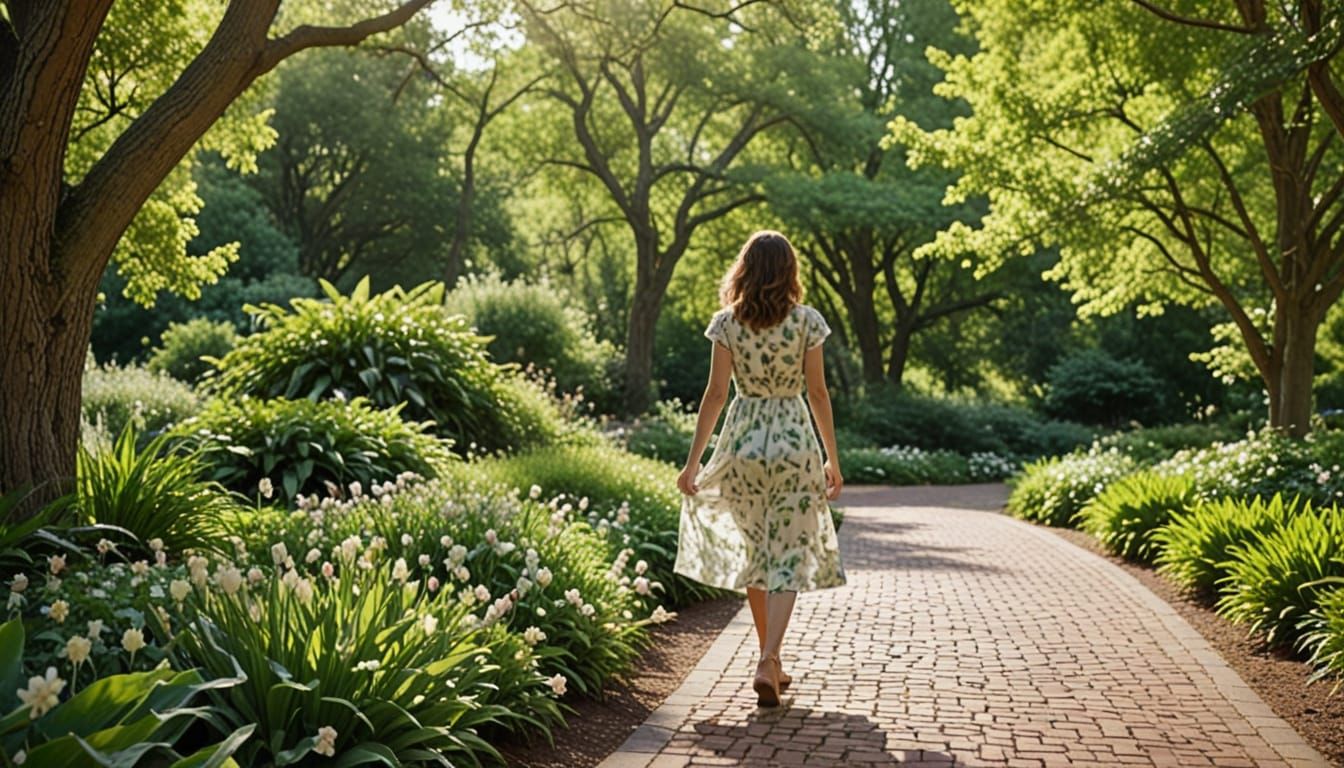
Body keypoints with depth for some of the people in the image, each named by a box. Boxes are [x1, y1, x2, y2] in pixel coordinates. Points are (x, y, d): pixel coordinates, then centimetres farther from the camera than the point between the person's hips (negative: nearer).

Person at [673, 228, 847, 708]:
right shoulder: (806, 322, -3)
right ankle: (768, 662, -14)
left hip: (742, 440, 1)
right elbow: (818, 393, -1)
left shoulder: (727, 323, -2)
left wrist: (693, 461, -1)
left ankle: (771, 661, 24)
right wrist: (833, 459, 7)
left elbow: (715, 393, -4)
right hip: (794, 440, -1)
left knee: (754, 554, 16)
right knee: (789, 558, 1)